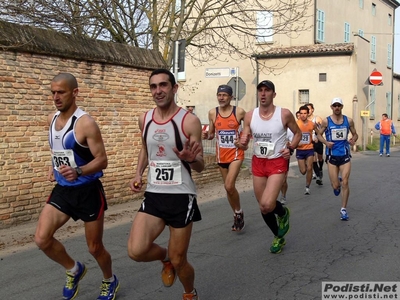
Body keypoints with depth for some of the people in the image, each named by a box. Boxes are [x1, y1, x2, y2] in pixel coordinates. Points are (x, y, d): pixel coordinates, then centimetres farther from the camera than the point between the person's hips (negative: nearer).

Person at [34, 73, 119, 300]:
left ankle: (110, 281, 37)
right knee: (42, 239, -9)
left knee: (95, 247, 7)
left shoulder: (86, 123, -19)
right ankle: (74, 269, 19)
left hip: (88, 191, -6)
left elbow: (102, 160, -21)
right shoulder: (52, 119, 4)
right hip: (63, 190, 6)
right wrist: (54, 167, 8)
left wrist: (78, 171, -37)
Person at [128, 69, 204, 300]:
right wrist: (138, 175, 5)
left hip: (181, 196, -4)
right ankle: (165, 257, 23)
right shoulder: (145, 119, 3)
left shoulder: (189, 121, -11)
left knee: (179, 261, 6)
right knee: (136, 251, -13)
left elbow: (200, 167, -6)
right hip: (153, 195, 4)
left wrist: (191, 159, -29)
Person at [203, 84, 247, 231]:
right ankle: (237, 215, 31)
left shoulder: (239, 112, -10)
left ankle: (239, 212, 7)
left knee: (229, 186, -18)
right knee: (228, 187, 13)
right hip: (221, 154, 4)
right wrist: (206, 135, -11)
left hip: (236, 153, -4)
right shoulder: (212, 113, -1)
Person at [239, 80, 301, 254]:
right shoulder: (250, 116, -4)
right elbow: (244, 143, 1)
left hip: (278, 162, -4)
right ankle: (278, 237, 38)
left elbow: (297, 133, 5)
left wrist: (291, 148, -12)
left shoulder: (284, 114, -11)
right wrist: (243, 142, -23)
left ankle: (283, 213, 15)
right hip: (258, 162, 4)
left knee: (267, 204, -22)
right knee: (263, 207, 12)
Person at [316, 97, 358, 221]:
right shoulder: (326, 121, -4)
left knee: (345, 183, -6)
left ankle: (343, 209, 8)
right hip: (332, 156, -1)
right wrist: (326, 142, -15)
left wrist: (353, 140, -12)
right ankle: (337, 184, 41)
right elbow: (319, 134, 4)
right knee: (335, 185, 0)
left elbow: (355, 134, 11)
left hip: (345, 155, 1)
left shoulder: (348, 120, 1)